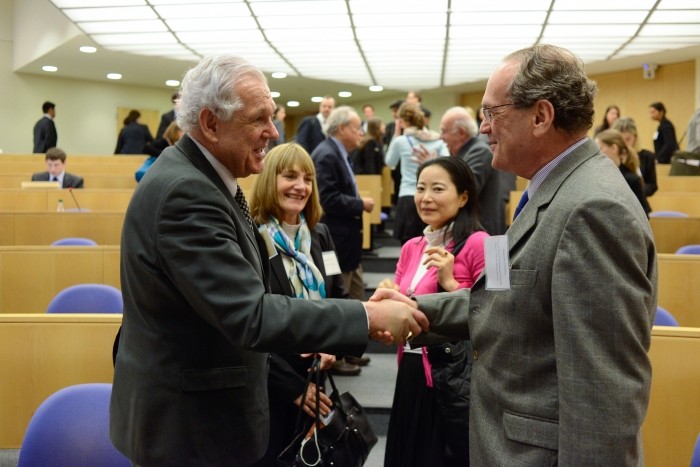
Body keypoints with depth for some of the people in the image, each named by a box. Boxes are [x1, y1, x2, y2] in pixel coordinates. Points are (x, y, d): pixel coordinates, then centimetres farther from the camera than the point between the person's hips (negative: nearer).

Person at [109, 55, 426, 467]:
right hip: (189, 420, -9)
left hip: (200, 405, 9)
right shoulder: (185, 192, -26)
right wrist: (368, 317, -27)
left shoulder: (196, 176, 5)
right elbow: (250, 317, -31)